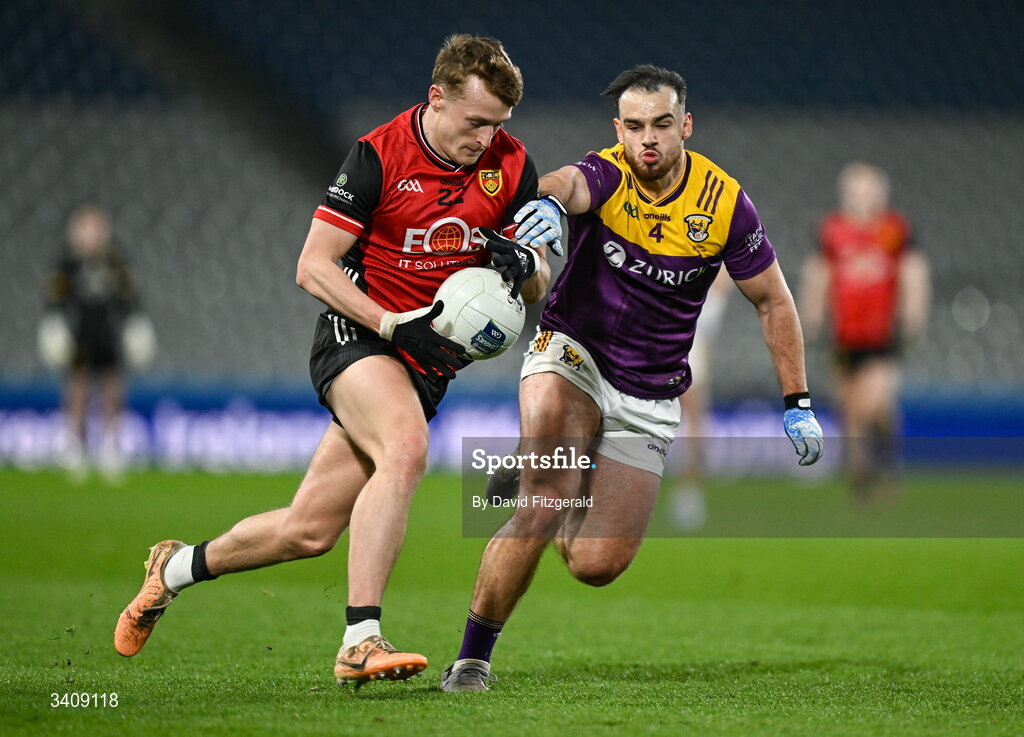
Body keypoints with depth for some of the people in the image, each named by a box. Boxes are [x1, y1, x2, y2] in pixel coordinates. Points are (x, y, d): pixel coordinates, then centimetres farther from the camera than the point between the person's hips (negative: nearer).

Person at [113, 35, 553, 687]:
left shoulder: (511, 164, 0)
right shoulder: (379, 155, -13)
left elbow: (538, 287, 5)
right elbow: (313, 267, -11)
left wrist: (525, 265, -20)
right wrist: (396, 325, -22)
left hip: (430, 363, 5)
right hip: (357, 334, -5)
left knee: (308, 531, 3)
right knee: (405, 449, -35)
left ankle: (180, 567, 29)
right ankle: (360, 642, -36)